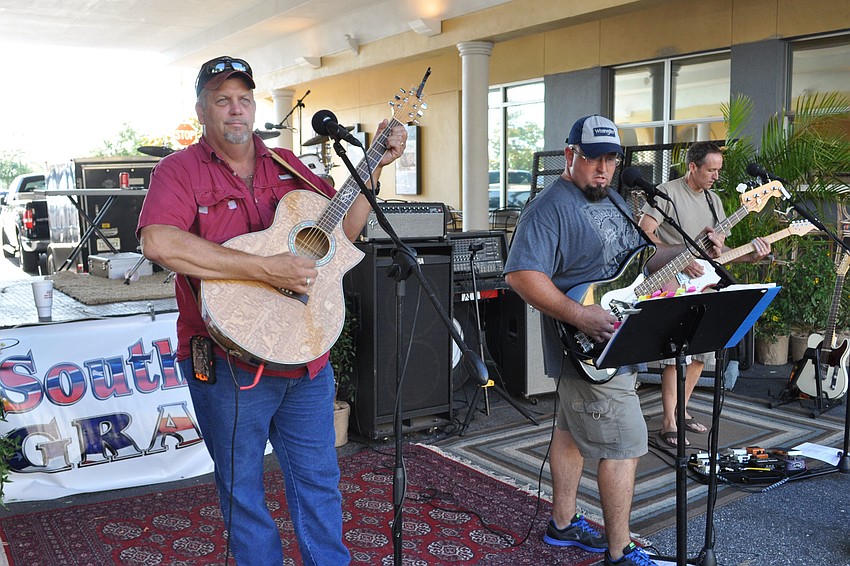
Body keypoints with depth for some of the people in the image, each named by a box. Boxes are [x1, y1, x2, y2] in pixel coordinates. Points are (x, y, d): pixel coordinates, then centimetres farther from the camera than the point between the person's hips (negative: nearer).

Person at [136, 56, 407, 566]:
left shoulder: (288, 166, 10)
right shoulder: (180, 170, -7)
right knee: (242, 490, 13)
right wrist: (267, 268, -29)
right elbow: (158, 242, -27)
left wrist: (376, 167, 4)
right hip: (227, 364, -4)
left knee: (319, 480, 17)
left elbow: (342, 228, 14)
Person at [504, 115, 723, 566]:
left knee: (573, 430, 18)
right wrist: (581, 316, -30)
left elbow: (636, 261, 22)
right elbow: (520, 274, -26)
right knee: (625, 444, -3)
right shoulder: (549, 207, -16)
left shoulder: (614, 200, 14)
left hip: (621, 341, 9)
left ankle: (563, 524, 31)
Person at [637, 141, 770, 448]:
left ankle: (680, 411, 24)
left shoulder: (714, 200, 16)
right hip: (672, 287, -8)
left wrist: (750, 255, 0)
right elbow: (644, 233, -15)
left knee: (700, 353, 10)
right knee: (676, 354, -13)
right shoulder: (667, 193, -7)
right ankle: (668, 425, -7)